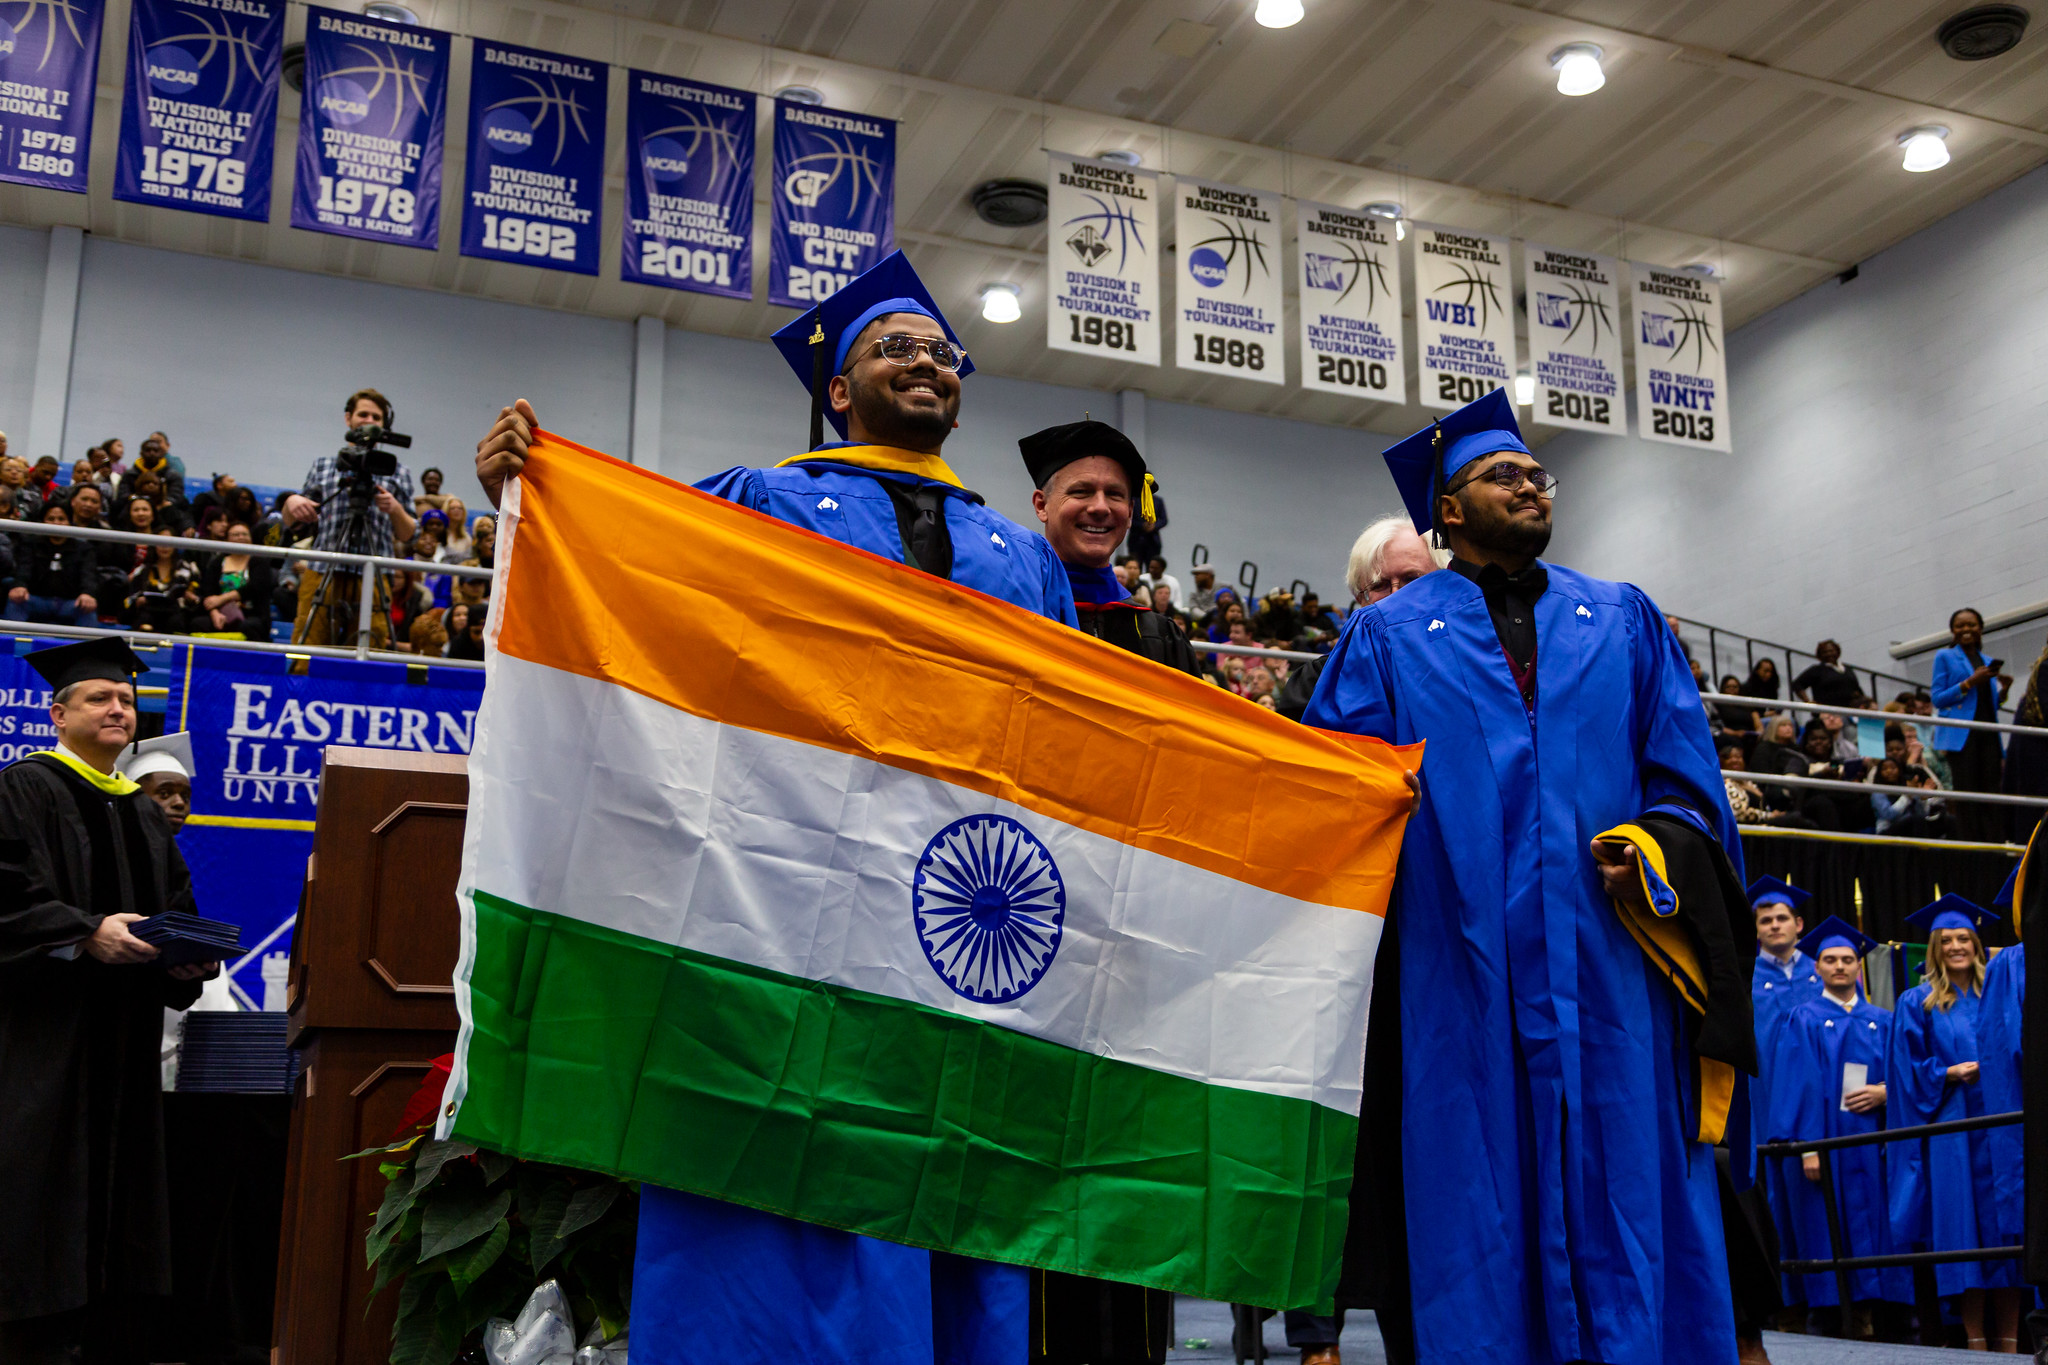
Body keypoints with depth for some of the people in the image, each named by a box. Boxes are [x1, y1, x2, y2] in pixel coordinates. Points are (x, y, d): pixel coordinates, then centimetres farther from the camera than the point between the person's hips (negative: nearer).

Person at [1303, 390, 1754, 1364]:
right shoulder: (1387, 638, 13)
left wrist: (1658, 844, -8)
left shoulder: (1625, 622, 19)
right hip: (1466, 980, -2)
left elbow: (1686, 775, 11)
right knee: (1480, 1224, 0)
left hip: (1611, 967, 2)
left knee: (1630, 1206, 1)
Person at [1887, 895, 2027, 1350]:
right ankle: (1976, 1339, -1)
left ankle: (2008, 1339, 2)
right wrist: (1948, 1074, -12)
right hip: (1948, 1132, -2)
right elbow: (1908, 1070, 3)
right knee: (1961, 1231, -5)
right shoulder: (1916, 1004, 9)